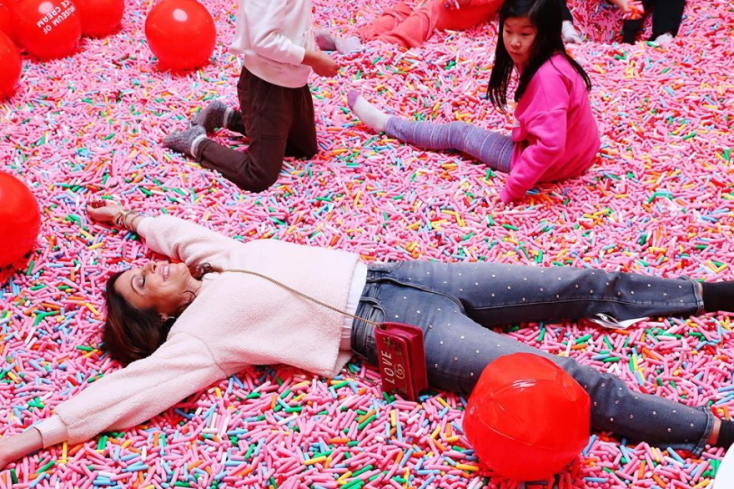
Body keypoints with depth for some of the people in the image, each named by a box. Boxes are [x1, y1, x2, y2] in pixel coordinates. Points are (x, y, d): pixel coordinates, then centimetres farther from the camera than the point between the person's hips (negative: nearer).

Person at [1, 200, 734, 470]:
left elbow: (176, 225, 34)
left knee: (579, 286, 5)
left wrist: (130, 218, 31)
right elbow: (129, 387, -11)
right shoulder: (197, 329, -5)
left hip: (389, 274, 7)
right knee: (558, 380, -16)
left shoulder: (212, 261, 14)